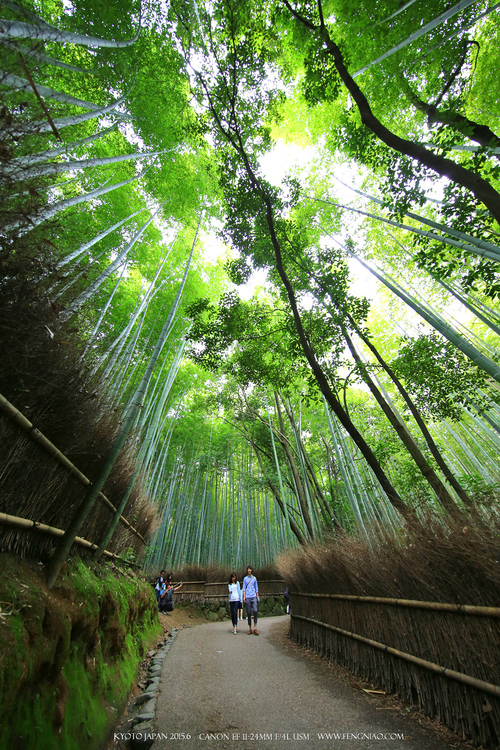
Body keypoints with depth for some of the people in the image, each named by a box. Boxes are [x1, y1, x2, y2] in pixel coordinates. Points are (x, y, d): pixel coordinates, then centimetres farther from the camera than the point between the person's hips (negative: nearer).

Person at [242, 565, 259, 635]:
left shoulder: (254, 578, 9)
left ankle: (255, 628, -4)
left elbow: (256, 588, 15)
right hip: (247, 597, 0)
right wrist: (244, 597, -2)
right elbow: (244, 588, 6)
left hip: (253, 597, 0)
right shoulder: (245, 578, 6)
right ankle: (250, 628, 15)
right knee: (248, 613, 2)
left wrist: (257, 596, 11)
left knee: (255, 611, -12)